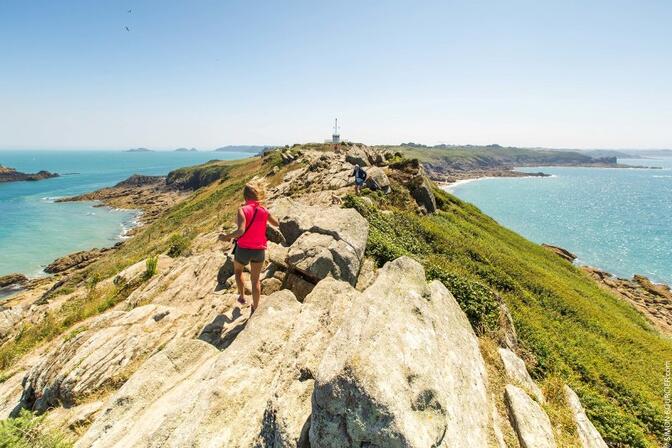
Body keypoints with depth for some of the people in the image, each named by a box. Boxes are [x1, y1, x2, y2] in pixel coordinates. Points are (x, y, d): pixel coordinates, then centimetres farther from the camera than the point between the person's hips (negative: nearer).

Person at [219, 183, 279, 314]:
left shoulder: (243, 210, -16)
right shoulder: (264, 210, -3)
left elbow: (241, 231, -28)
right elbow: (276, 224, 12)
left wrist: (226, 237, -13)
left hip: (243, 249, -2)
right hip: (259, 250, 3)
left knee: (238, 270, 30)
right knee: (255, 279, 15)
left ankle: (242, 297, 37)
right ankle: (255, 309, 22)